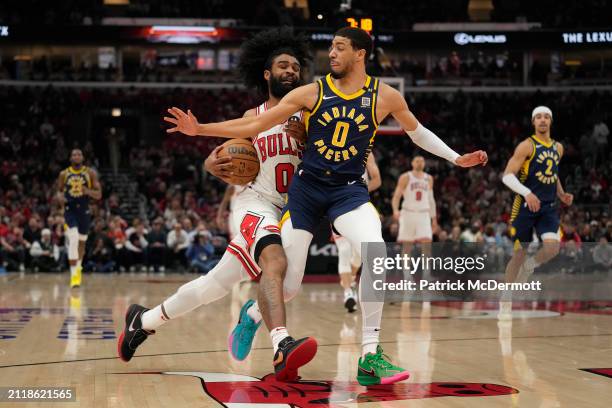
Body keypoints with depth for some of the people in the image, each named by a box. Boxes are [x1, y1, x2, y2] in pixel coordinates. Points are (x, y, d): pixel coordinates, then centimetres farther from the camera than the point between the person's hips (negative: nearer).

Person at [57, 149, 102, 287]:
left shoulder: (90, 173, -2)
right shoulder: (64, 174, 1)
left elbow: (99, 195, -3)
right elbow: (58, 191, 12)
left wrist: (88, 191, -24)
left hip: (84, 211, 1)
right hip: (70, 210, -1)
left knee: (81, 242, 15)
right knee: (73, 240, -19)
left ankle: (78, 267, 41)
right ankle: (74, 274, -17)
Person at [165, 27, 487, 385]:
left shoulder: (385, 96, 0)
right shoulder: (312, 92, -2)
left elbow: (417, 131, 18)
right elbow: (256, 125, 0)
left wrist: (456, 158, 12)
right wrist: (200, 129, -6)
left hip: (350, 190, 0)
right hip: (307, 187, 0)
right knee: (288, 282, 0)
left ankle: (370, 356, -21)